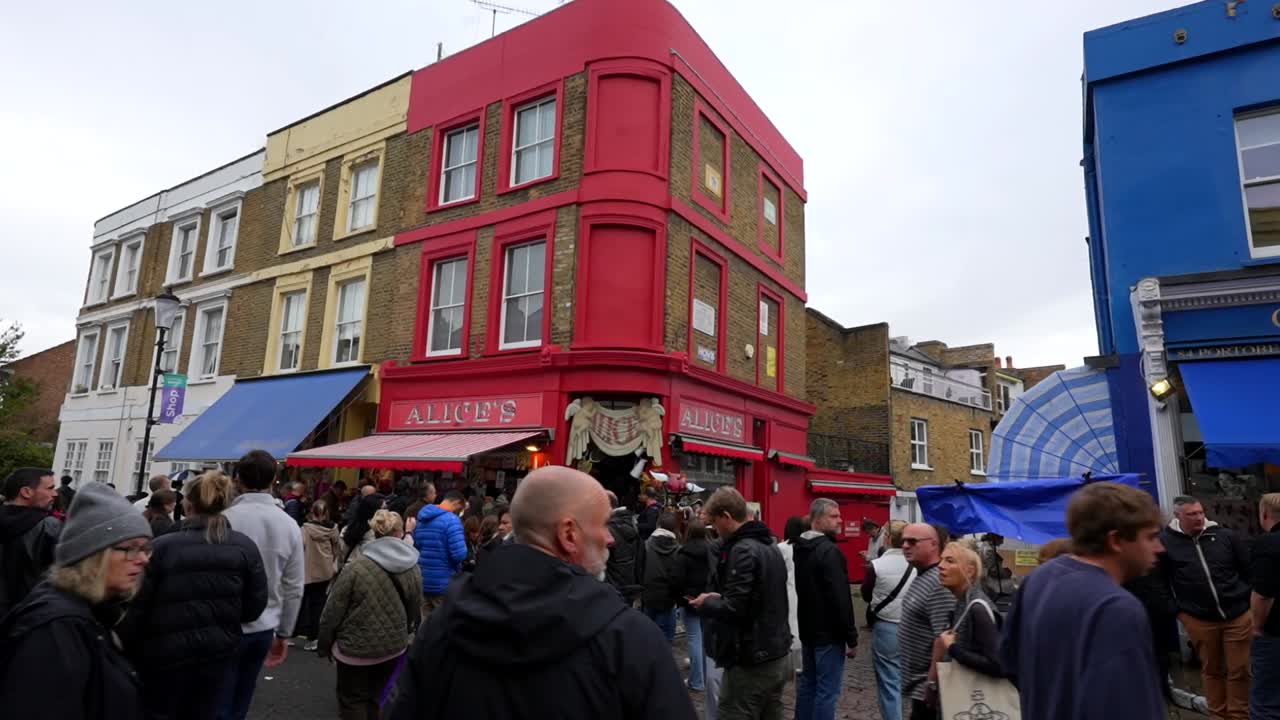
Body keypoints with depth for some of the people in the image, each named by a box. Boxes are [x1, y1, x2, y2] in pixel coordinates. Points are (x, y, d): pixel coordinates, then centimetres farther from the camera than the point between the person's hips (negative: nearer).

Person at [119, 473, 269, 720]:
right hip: (218, 649, 2)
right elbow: (255, 605, -3)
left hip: (165, 652, -2)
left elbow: (136, 608, -9)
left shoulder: (162, 547, -14)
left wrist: (126, 649, 5)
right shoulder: (245, 547, -7)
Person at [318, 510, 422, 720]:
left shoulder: (357, 568, -18)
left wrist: (324, 645, 3)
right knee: (377, 698, 21)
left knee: (353, 701, 15)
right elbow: (414, 611, 4)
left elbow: (333, 612, -12)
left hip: (356, 648, -3)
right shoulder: (413, 569, -6)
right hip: (394, 646, 4)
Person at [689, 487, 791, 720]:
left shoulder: (742, 550, -19)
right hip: (778, 656, 9)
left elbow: (734, 609, -25)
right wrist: (719, 598, 8)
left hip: (751, 663, -9)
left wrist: (706, 603, -6)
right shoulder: (770, 546, 11)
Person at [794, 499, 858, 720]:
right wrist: (852, 637, -15)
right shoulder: (829, 551, -20)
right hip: (828, 633, -9)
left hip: (808, 629, 9)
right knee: (827, 690, -2)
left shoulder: (801, 548, 9)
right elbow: (841, 599, -23)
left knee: (808, 682, 18)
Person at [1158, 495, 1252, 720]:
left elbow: (1249, 568, 8)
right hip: (1199, 620, -1)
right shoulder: (1166, 542, -8)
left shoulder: (1225, 536, -2)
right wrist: (1176, 608, 1)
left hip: (1238, 615, 1)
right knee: (1211, 669, 12)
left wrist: (1250, 599, 6)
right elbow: (1157, 579, 0)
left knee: (1239, 670, 8)